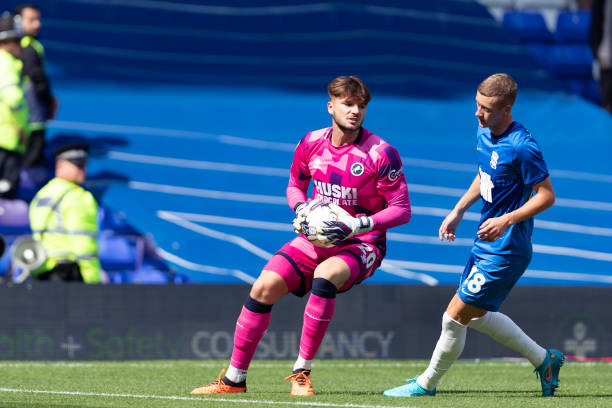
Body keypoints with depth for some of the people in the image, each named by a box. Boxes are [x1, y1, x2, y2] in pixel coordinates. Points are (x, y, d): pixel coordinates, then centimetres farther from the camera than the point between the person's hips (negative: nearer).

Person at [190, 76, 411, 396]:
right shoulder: (311, 144, -1)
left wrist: (357, 225, -24)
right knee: (264, 287, -13)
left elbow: (402, 210, -12)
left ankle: (301, 372, -24)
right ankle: (234, 379, 1)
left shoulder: (381, 154, -15)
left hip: (361, 245, -5)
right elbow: (295, 185, 17)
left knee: (325, 276, -36)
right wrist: (301, 209, -6)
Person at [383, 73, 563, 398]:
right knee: (476, 316, 20)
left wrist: (507, 220, -26)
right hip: (486, 245, 10)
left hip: (504, 252, -10)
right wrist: (459, 211, 14)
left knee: (455, 317, -3)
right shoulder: (484, 133, 4)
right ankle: (543, 360, 32)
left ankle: (426, 384, 16)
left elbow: (547, 195, -18)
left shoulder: (522, 148, -23)